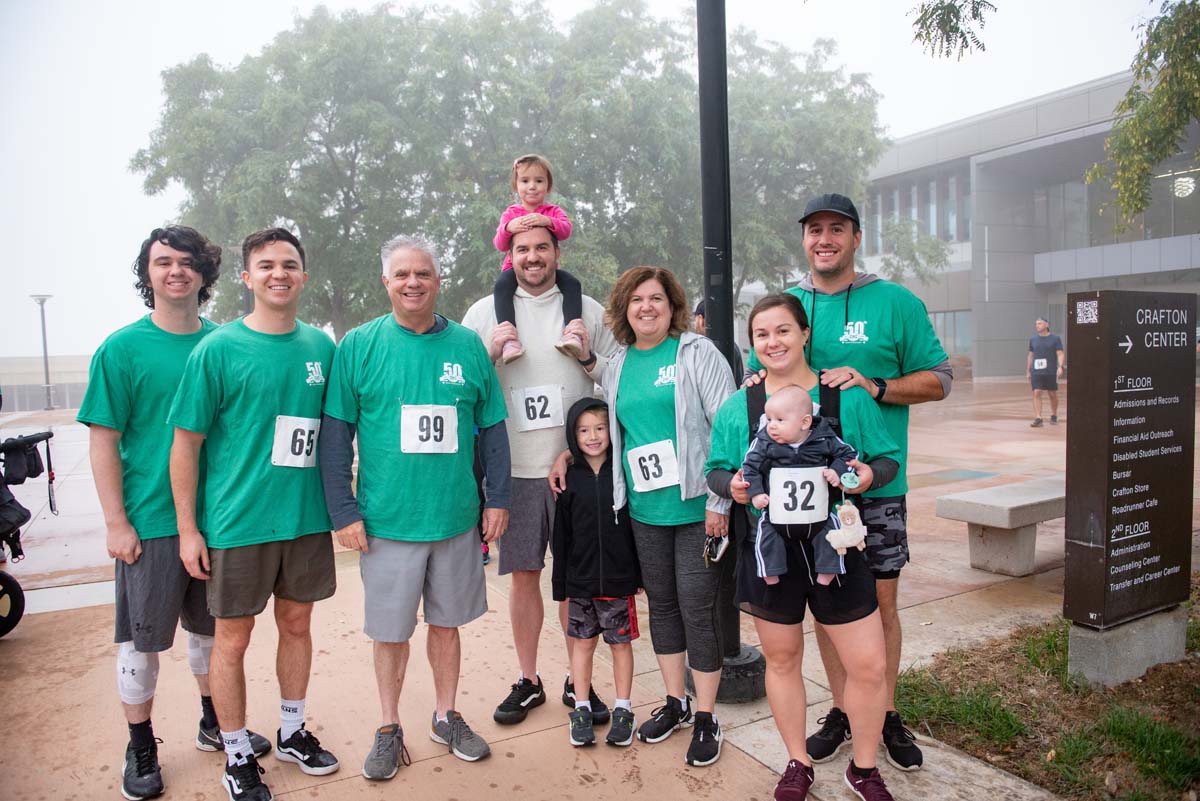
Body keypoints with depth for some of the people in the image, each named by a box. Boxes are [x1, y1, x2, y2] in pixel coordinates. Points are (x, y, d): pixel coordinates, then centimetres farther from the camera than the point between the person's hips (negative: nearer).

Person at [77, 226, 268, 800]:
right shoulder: (122, 349, -7)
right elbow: (103, 441, -7)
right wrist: (116, 522, -11)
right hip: (151, 523, -3)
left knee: (210, 628, 18)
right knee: (142, 639, 9)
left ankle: (214, 724, 36)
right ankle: (141, 749, 28)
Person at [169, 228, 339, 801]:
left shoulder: (322, 347, 3)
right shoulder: (218, 350, -8)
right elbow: (186, 443, -6)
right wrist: (188, 529, -8)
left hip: (307, 517, 4)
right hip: (238, 521, -4)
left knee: (297, 623, 16)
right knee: (233, 637, 8)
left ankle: (292, 732, 37)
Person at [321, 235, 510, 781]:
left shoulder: (467, 345, 2)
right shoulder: (359, 346, -3)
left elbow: (492, 428, 6)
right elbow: (334, 435, -3)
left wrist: (497, 499, 4)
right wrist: (343, 511, -7)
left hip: (457, 519, 2)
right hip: (387, 522, -1)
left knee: (446, 622, 16)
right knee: (390, 630, 10)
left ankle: (445, 716, 35)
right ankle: (389, 728, 31)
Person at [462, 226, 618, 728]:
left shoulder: (588, 310, 6)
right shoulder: (484, 312, 5)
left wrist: (589, 357, -9)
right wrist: (489, 353, -10)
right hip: (515, 467, 0)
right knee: (524, 574, 8)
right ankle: (527, 681, 26)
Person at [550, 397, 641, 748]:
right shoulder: (570, 479, 0)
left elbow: (637, 526, 1)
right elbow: (561, 536, 2)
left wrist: (641, 574, 0)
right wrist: (560, 584, 2)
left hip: (619, 579, -1)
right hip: (581, 580, 1)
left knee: (621, 642, 10)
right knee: (583, 642, 11)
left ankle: (623, 710, 24)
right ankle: (582, 709, 26)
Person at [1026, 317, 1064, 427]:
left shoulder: (1055, 338, 0)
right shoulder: (1033, 339, 9)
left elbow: (1060, 354, -4)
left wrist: (1060, 367, -19)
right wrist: (1028, 371, 12)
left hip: (1051, 372, -2)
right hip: (1036, 372, 2)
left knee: (1053, 394, 9)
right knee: (1037, 393, -9)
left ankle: (1054, 416, 28)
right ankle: (1038, 419, -12)